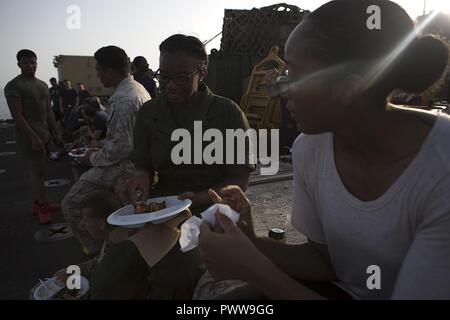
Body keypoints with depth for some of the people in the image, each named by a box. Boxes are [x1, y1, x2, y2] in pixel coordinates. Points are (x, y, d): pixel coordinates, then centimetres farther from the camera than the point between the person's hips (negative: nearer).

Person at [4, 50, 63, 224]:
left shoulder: (42, 85, 16)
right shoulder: (13, 86, -8)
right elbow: (17, 115, -14)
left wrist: (56, 132, 14)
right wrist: (33, 137, -21)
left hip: (44, 132, 7)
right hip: (29, 133, -7)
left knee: (39, 170, 12)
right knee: (38, 170, -5)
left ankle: (38, 203, 23)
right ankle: (43, 208, 4)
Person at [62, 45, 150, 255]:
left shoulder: (122, 100, -24)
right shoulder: (138, 88, 8)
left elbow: (121, 147, -26)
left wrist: (94, 158, -11)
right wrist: (102, 145, 16)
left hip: (119, 167, -10)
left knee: (72, 205, -2)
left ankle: (97, 251, 10)